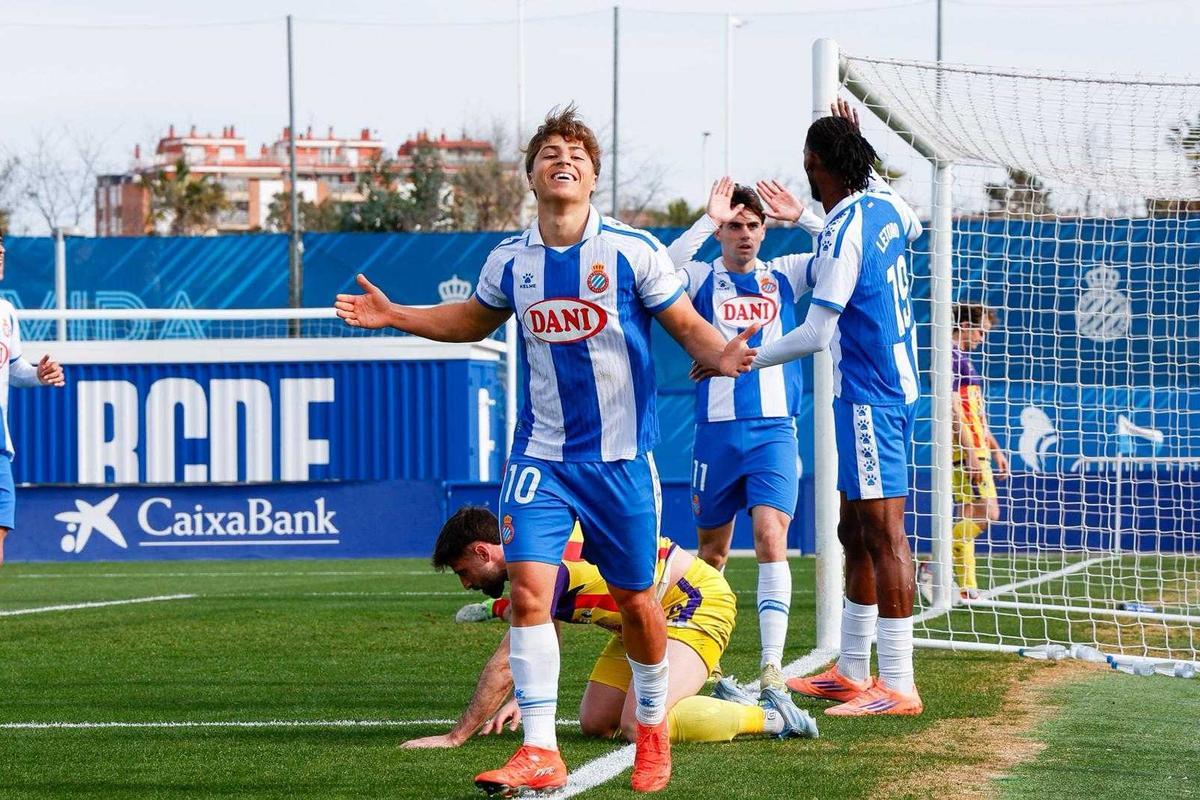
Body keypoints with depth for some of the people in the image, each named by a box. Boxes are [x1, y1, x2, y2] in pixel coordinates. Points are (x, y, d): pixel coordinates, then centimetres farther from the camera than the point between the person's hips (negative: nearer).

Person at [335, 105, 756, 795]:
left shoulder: (634, 250, -7)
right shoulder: (510, 261, 3)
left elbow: (688, 325, -1)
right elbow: (475, 320, 23)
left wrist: (720, 353, -23)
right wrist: (393, 315, 13)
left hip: (621, 455, -2)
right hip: (541, 454, 2)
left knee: (636, 603, 6)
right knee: (529, 589, -13)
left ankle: (654, 727, 32)